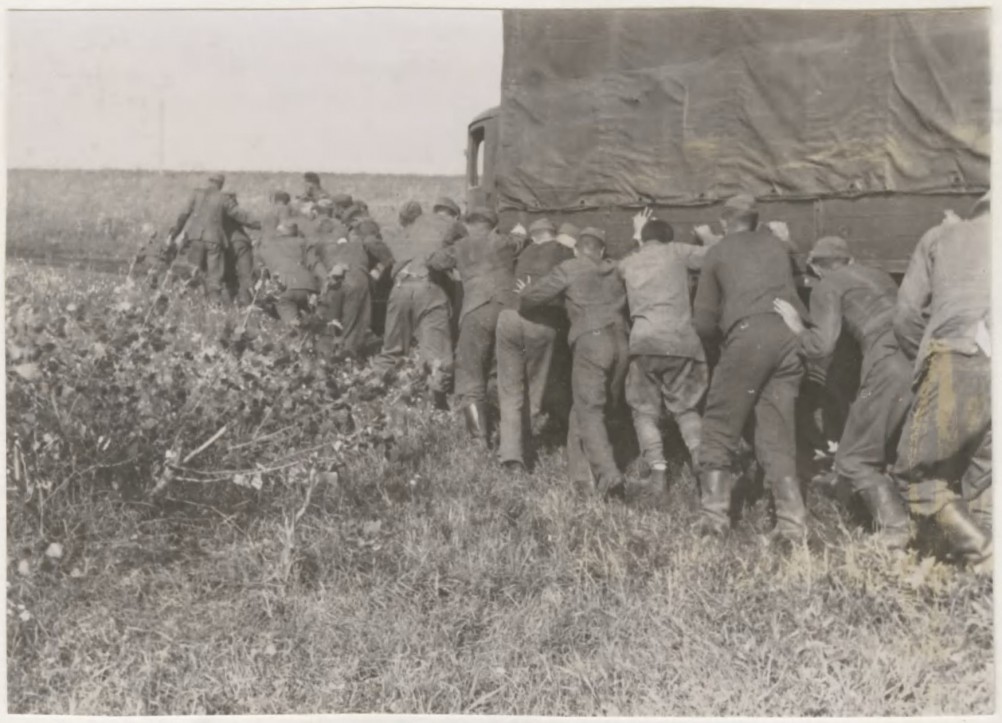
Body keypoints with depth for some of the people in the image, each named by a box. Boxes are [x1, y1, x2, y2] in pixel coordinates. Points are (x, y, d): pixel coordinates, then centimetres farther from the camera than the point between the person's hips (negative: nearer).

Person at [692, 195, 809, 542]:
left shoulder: (718, 252, 17)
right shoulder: (776, 244, 27)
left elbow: (704, 321, 16)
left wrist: (720, 339, 33)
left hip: (749, 334, -4)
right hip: (792, 335, 4)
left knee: (720, 429, 5)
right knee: (777, 433, 8)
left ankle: (714, 517, -2)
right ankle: (793, 523, -1)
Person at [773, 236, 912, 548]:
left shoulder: (827, 288, 8)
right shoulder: (878, 275, 28)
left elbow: (821, 347, -3)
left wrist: (797, 327, 16)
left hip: (890, 365, -7)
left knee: (853, 460, 4)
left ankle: (896, 530, -8)